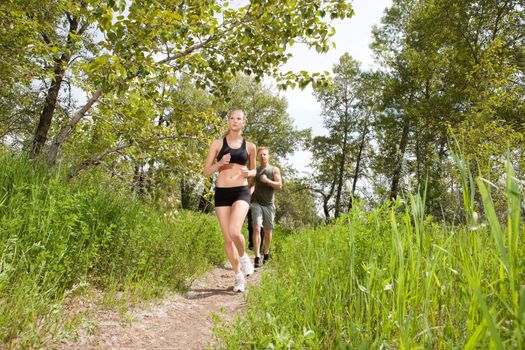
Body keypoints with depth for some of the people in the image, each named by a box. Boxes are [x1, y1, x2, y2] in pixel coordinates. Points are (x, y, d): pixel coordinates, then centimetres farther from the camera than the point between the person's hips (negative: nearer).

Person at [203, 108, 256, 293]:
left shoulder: (249, 146, 8)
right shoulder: (218, 143, 5)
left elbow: (254, 170, 20)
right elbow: (206, 171, 6)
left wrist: (248, 172, -3)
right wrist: (220, 163, -13)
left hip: (242, 192, -1)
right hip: (222, 192, 1)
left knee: (235, 231, -23)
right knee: (227, 237, 4)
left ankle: (243, 256, 11)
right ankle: (238, 275, 23)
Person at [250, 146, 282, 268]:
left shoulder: (274, 169, 6)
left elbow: (279, 185, -3)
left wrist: (267, 181, -16)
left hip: (269, 204, 1)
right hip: (256, 203, -1)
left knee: (268, 230, 10)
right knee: (257, 228, -13)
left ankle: (266, 253, 30)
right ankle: (257, 257, -15)